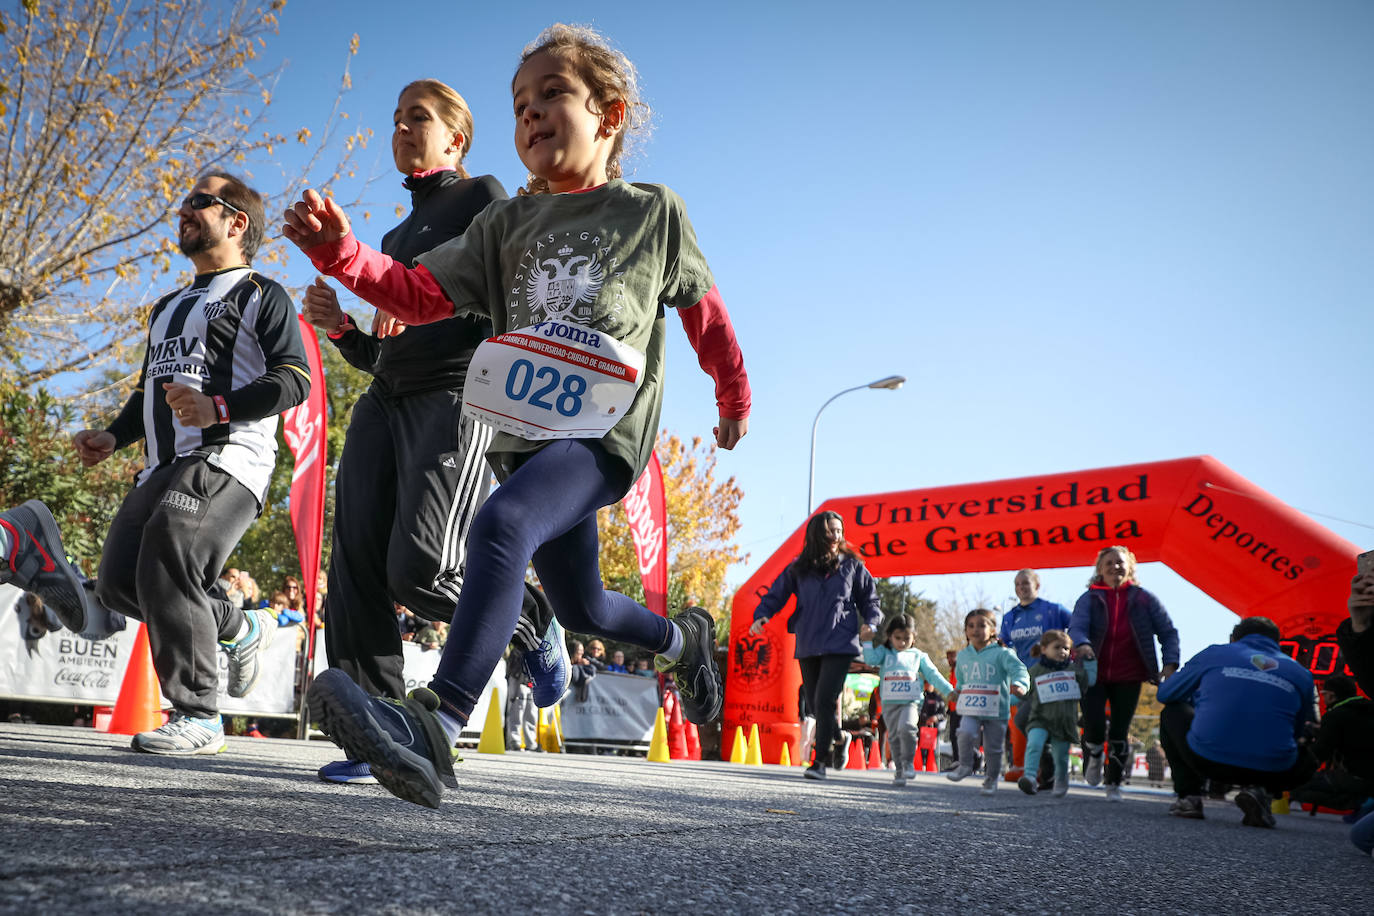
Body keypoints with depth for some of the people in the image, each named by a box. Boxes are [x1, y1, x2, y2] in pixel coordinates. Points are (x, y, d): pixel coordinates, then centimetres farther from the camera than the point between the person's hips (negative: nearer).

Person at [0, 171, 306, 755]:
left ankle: (198, 717, -18)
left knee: (167, 559, -25)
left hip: (229, 456, -9)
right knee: (118, 583, -2)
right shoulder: (169, 308, 31)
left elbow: (295, 379, -9)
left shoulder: (260, 296, 4)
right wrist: (114, 436, 18)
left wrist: (217, 408, -21)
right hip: (163, 466, 9)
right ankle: (243, 629, 17)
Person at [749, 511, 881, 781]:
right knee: (814, 703, 8)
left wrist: (871, 622, -7)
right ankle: (838, 737, 40)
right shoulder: (799, 568, 6)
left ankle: (820, 762, -7)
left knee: (825, 700, -15)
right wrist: (762, 615, -10)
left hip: (840, 645, -2)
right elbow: (776, 594, 8)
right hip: (808, 645, 3)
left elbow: (869, 599, 12)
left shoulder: (852, 566, 6)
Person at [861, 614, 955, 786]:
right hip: (890, 703, 2)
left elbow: (933, 675, 12)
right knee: (894, 736, 2)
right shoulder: (884, 653, 12)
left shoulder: (918, 655, 13)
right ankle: (899, 771, 13)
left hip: (912, 702, -1)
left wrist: (949, 691, 5)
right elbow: (871, 659, -5)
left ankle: (908, 762, -9)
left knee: (907, 727, -25)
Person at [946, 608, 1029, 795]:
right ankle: (965, 766, 0)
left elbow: (1019, 670, -20)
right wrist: (956, 692, 23)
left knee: (993, 748, 3)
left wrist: (1019, 684, -38)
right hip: (970, 710, 3)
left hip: (996, 711, -3)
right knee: (966, 733, -22)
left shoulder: (1002, 654, -6)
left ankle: (991, 779, 26)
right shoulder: (963, 655, 12)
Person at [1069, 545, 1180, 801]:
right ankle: (1093, 756, 22)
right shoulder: (1090, 599, -1)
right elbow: (1076, 626, -16)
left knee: (1120, 732, 3)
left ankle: (1114, 783, 21)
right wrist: (1081, 644, -39)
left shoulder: (1143, 599, 2)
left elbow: (1168, 632, 3)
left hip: (1128, 678, 1)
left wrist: (1170, 663, -11)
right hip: (1094, 674, -1)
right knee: (1094, 726, -12)